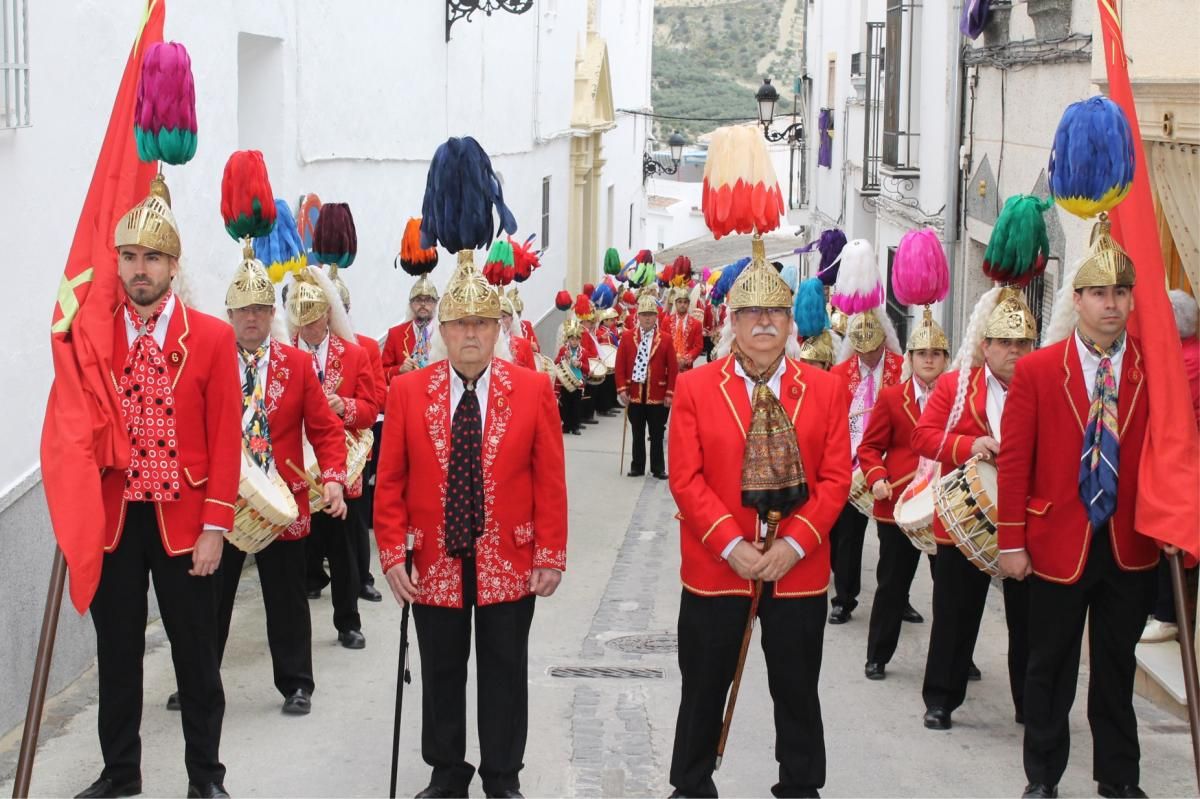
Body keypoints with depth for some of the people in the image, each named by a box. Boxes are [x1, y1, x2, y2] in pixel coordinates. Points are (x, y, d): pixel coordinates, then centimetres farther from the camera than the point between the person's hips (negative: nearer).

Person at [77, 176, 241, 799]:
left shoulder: (213, 337, -3)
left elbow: (226, 438, -6)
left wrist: (215, 527, -10)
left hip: (185, 523, -2)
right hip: (111, 521, 2)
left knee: (196, 654, 8)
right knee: (117, 652, 12)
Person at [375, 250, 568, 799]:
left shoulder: (533, 390, -3)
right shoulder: (407, 392, -2)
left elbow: (550, 481, -3)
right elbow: (390, 482, 0)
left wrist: (551, 556, -7)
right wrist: (393, 555, -7)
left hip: (509, 562, 0)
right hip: (434, 563, 1)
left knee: (505, 673, 9)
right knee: (441, 673, 12)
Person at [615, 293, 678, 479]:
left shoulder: (665, 340, -1)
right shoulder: (627, 337, 2)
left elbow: (673, 369, -1)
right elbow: (620, 365, 1)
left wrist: (670, 393, -7)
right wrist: (622, 389, -7)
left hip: (658, 396, -1)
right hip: (635, 395, 1)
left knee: (657, 435, 6)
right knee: (638, 433, 10)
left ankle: (658, 468, 14)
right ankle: (637, 467, 19)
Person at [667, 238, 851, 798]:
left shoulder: (826, 390, 1)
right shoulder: (695, 387, -3)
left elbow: (835, 479, -2)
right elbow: (686, 479, -7)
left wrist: (793, 545, -13)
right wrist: (731, 546, -15)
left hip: (798, 568, 1)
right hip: (716, 566, -1)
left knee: (798, 689, 11)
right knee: (704, 688, 10)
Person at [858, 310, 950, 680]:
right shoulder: (891, 398, 2)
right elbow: (870, 447, 3)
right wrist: (877, 478, -14)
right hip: (898, 504, -1)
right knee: (892, 583, 6)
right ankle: (878, 656, 18)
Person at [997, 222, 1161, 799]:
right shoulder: (1036, 370, -4)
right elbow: (1013, 461, -5)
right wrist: (1011, 543, -7)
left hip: (1130, 549, 2)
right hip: (1058, 544, -1)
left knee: (1117, 667, 13)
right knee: (1051, 669, 10)